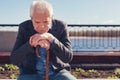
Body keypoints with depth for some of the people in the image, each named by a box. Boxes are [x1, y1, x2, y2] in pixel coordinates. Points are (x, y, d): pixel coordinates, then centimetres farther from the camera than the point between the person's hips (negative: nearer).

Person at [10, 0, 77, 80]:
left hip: (57, 73, 0)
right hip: (31, 73, 0)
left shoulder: (61, 26, -9)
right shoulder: (24, 27, -8)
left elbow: (68, 57, -15)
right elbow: (14, 59, -12)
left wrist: (51, 39, -29)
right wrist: (31, 43, -28)